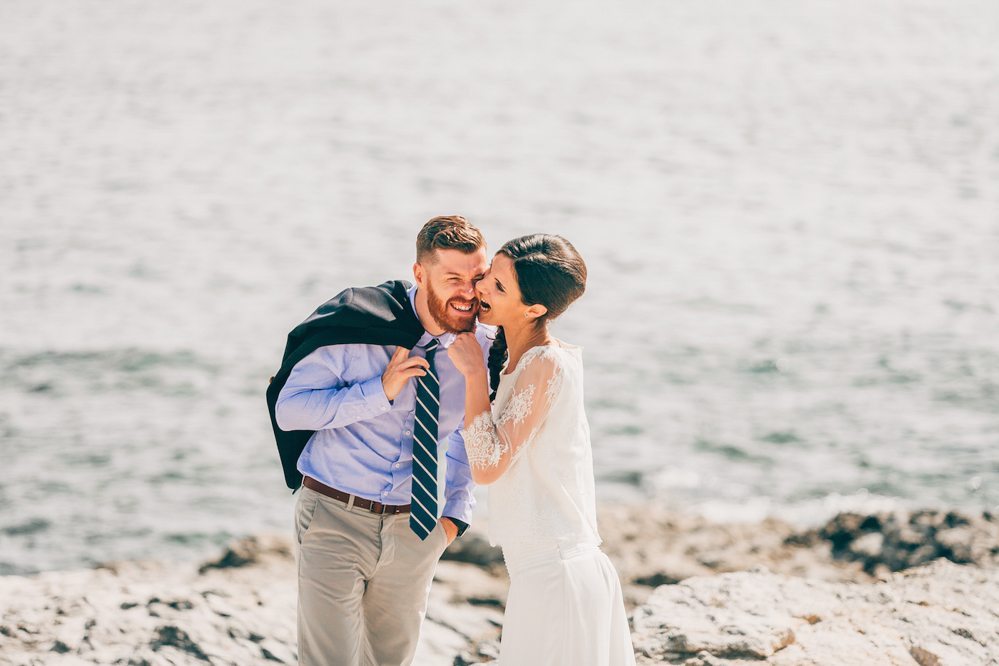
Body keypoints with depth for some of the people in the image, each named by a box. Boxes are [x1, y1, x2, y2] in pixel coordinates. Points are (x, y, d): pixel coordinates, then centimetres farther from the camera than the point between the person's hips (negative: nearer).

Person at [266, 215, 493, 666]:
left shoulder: (482, 350, -4)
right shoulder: (356, 324, -16)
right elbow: (288, 410, -16)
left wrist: (457, 511, 11)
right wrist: (380, 391, -25)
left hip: (417, 526, 4)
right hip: (336, 516, -4)